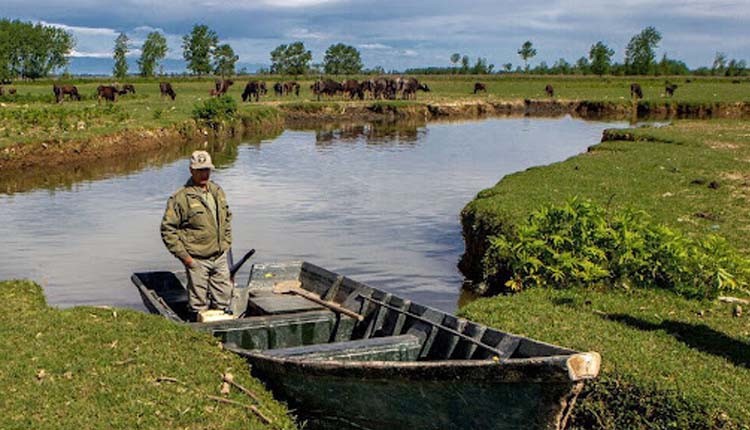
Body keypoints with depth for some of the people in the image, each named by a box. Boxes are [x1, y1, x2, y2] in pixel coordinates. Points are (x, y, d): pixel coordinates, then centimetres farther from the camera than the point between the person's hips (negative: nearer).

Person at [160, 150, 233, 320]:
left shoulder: (218, 192, 8)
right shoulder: (180, 198, -12)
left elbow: (227, 219, 23)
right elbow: (167, 229, -11)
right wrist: (183, 255, -13)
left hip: (220, 257, 6)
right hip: (197, 260, -6)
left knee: (224, 297, 15)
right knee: (199, 303, 3)